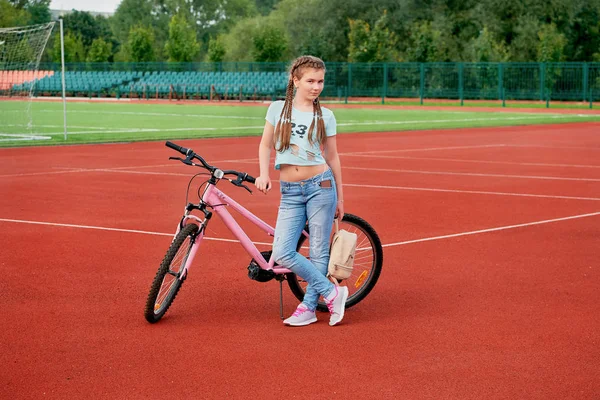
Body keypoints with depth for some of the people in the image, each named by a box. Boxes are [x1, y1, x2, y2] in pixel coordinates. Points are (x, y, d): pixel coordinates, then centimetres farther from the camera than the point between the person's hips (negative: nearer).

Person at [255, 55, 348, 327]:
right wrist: (264, 174, -4)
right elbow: (266, 144, 13)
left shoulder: (324, 116, 3)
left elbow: (332, 156, 8)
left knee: (318, 252, 0)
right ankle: (332, 292, 3)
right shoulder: (278, 108, 5)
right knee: (282, 254, -9)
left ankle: (308, 308, 13)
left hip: (320, 185, -1)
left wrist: (340, 198, 11)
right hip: (290, 192, 2)